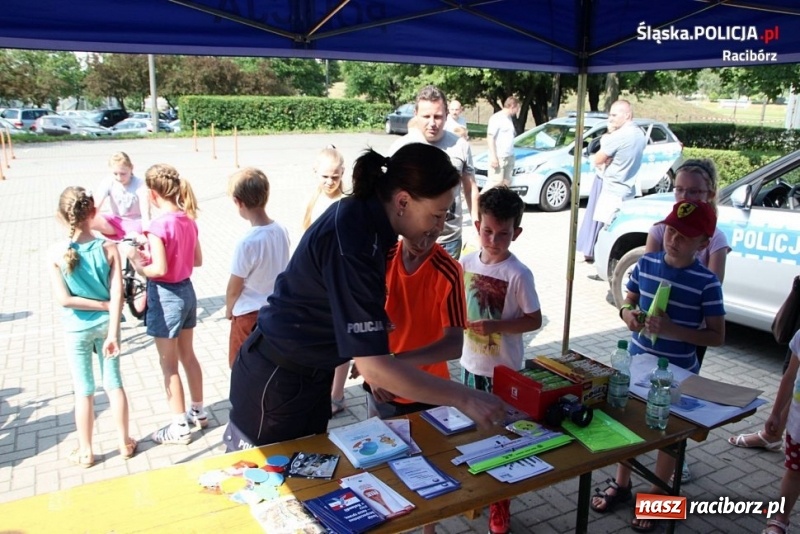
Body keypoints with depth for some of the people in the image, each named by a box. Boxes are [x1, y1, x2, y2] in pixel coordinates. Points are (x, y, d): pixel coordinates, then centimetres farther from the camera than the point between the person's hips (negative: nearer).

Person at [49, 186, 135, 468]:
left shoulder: (57, 254, -15)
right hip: (106, 324, 1)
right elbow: (117, 294, -18)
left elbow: (64, 299, -17)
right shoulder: (109, 248, -14)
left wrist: (103, 305, -9)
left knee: (83, 391, 12)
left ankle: (85, 451, 26)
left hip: (76, 329, -1)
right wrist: (112, 333, -17)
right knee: (114, 383, 15)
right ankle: (125, 442, 27)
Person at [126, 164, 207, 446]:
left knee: (169, 365, 6)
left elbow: (159, 269, -25)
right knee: (188, 356, 21)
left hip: (166, 296, -8)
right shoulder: (188, 220, 2)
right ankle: (198, 411, 35)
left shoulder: (159, 225, -21)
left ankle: (180, 427, 16)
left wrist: (139, 265, -6)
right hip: (186, 290, 8)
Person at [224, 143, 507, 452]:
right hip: (276, 383, -9)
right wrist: (464, 399, -28)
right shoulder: (352, 243, -32)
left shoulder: (364, 215, -4)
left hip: (309, 375, 9)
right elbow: (374, 368, -33)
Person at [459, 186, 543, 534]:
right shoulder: (467, 263, -2)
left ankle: (499, 504, 27)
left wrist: (495, 326, -24)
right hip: (471, 364, 5)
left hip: (503, 370, -5)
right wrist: (461, 322, -8)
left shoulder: (518, 274, -17)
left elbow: (534, 320, -13)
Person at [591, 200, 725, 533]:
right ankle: (621, 484, 42)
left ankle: (656, 498, 36)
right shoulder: (645, 264, -6)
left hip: (677, 374, -4)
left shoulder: (707, 282, -17)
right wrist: (627, 314, -15)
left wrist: (673, 330, -28)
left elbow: (717, 337, -14)